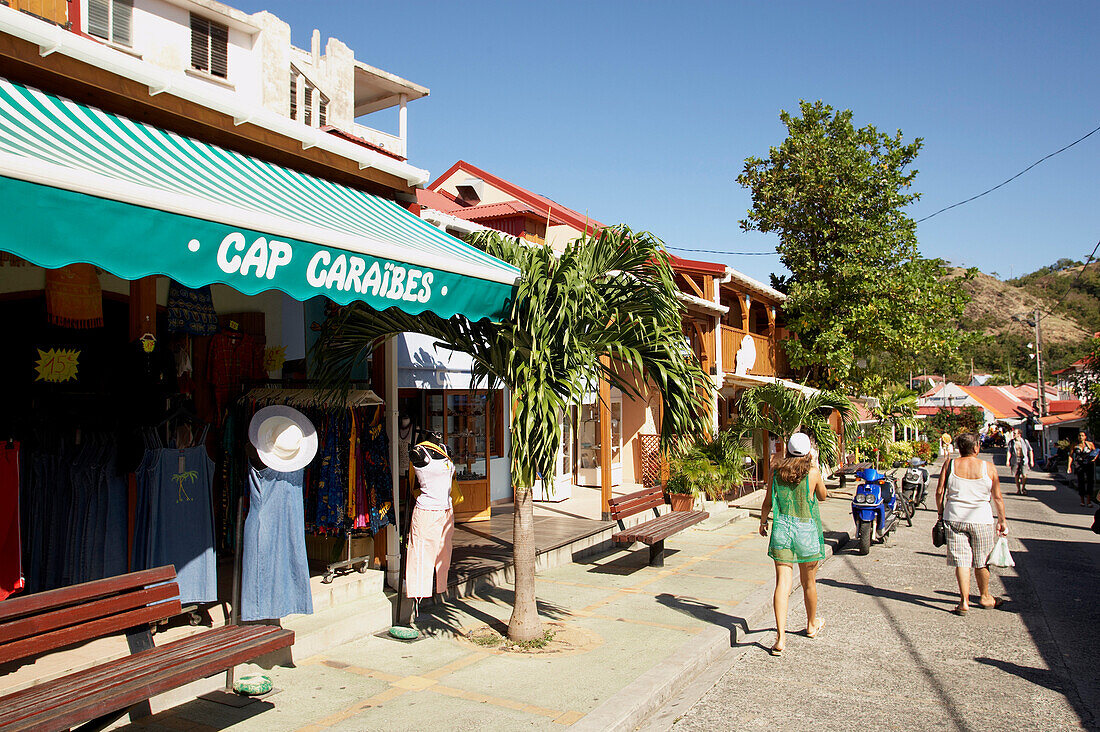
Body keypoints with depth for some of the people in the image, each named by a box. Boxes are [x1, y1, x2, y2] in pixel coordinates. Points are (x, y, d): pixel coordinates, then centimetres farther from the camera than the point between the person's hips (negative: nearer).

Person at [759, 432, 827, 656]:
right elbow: (823, 496, 11)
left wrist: (762, 522, 24)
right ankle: (812, 625, 40)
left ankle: (780, 637, -10)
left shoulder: (777, 473, 0)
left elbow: (767, 503, 7)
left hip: (781, 527, 1)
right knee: (809, 582, 18)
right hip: (807, 529, -1)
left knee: (782, 583, -2)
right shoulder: (812, 473, -8)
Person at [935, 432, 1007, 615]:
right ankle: (984, 597, 31)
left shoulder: (950, 465, 0)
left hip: (954, 517, 1)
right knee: (981, 561, 14)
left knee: (961, 560, 3)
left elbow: (940, 492, 1)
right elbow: (997, 498, 2)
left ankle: (964, 600, -1)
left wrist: (941, 513, 14)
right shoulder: (988, 467, -3)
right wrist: (1002, 521, 12)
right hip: (981, 520, -1)